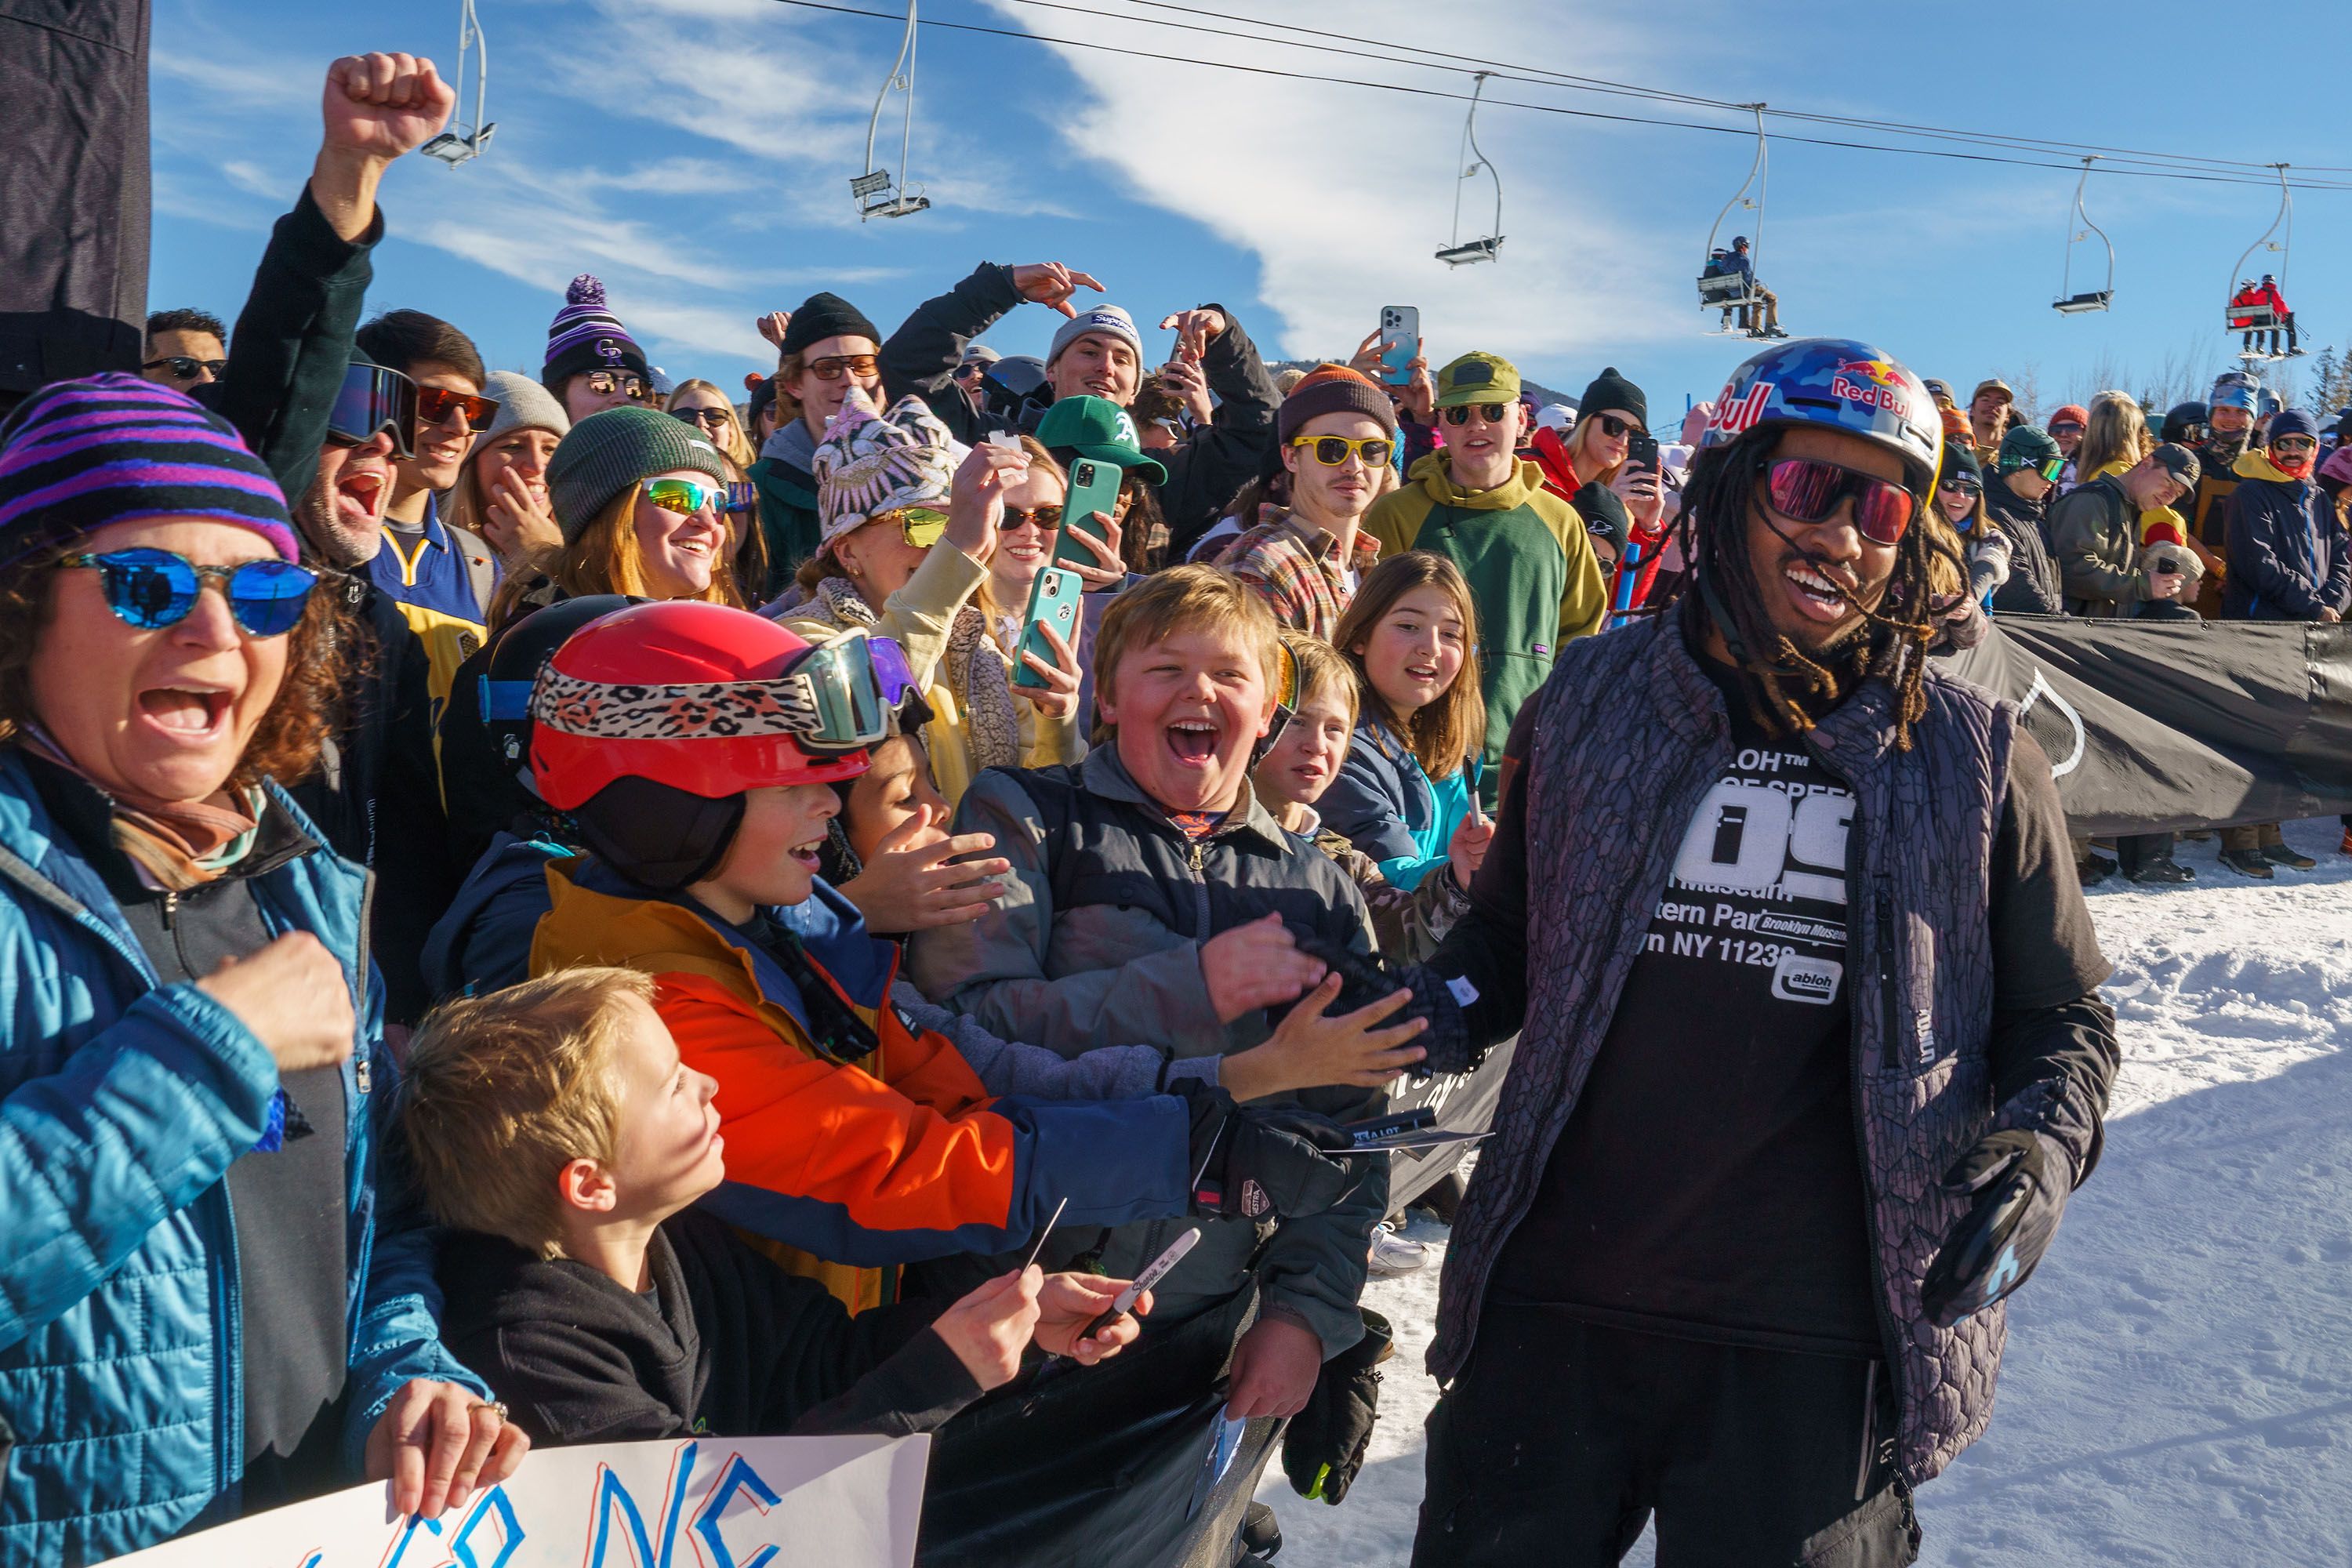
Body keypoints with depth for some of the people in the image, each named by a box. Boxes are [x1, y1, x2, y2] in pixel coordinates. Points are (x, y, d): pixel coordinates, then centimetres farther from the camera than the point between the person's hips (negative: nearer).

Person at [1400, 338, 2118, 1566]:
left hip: (1814, 1346, -1)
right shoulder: (1589, 705, 4)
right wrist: (1446, 1005, -6)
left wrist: (2047, 1142, -9)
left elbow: (2058, 1011, 11)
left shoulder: (1978, 763, 2)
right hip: (1552, 1312, 1)